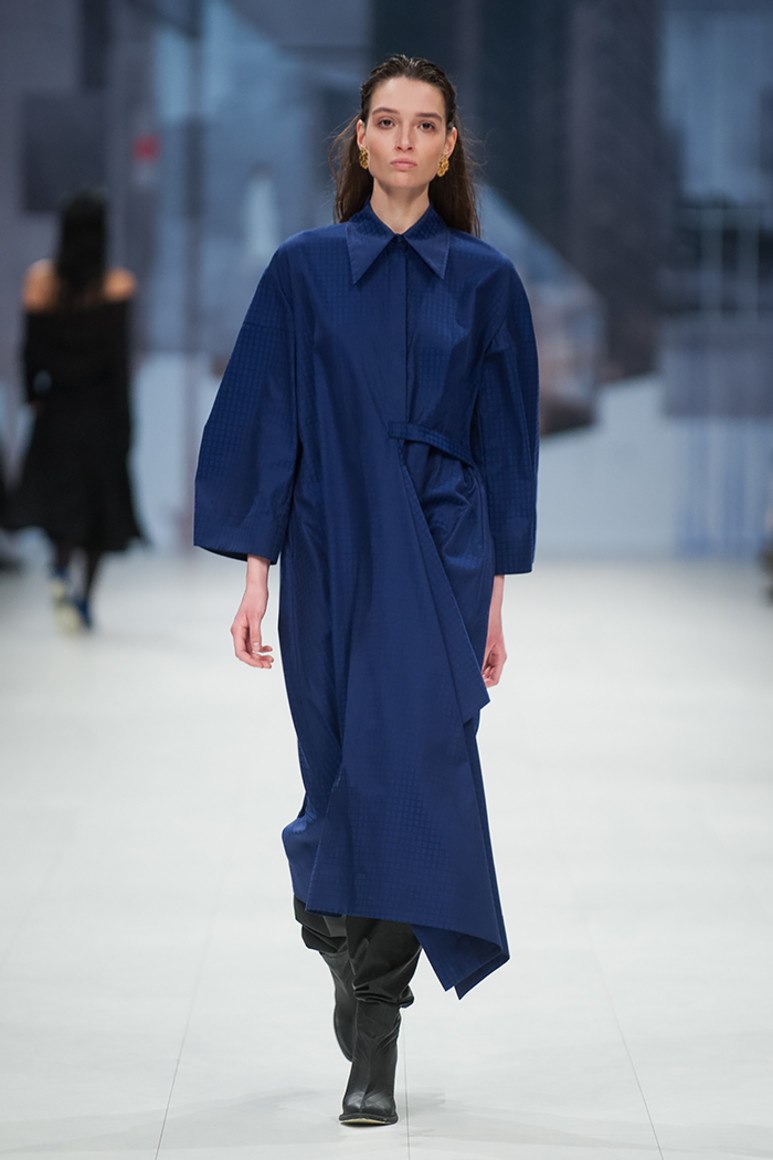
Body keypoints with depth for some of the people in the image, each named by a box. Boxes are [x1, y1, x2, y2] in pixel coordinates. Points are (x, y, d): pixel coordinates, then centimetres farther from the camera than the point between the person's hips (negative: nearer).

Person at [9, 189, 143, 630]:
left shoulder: (41, 278, -2)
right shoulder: (118, 283, -8)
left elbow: (32, 348, 0)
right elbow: (119, 354, -10)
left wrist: (34, 395, 12)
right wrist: (123, 419, -5)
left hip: (56, 407, 2)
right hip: (102, 408, -2)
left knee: (60, 494, 8)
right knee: (101, 498, 10)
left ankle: (63, 565, -20)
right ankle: (85, 596, 5)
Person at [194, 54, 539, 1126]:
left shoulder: (484, 281, 4)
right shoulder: (306, 269, 4)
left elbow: (505, 444, 6)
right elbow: (268, 423, 3)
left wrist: (496, 598, 3)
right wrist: (257, 575, -3)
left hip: (442, 562, -1)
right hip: (333, 554, 1)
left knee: (408, 770, -9)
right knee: (349, 773, 3)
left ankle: (372, 1052, -3)